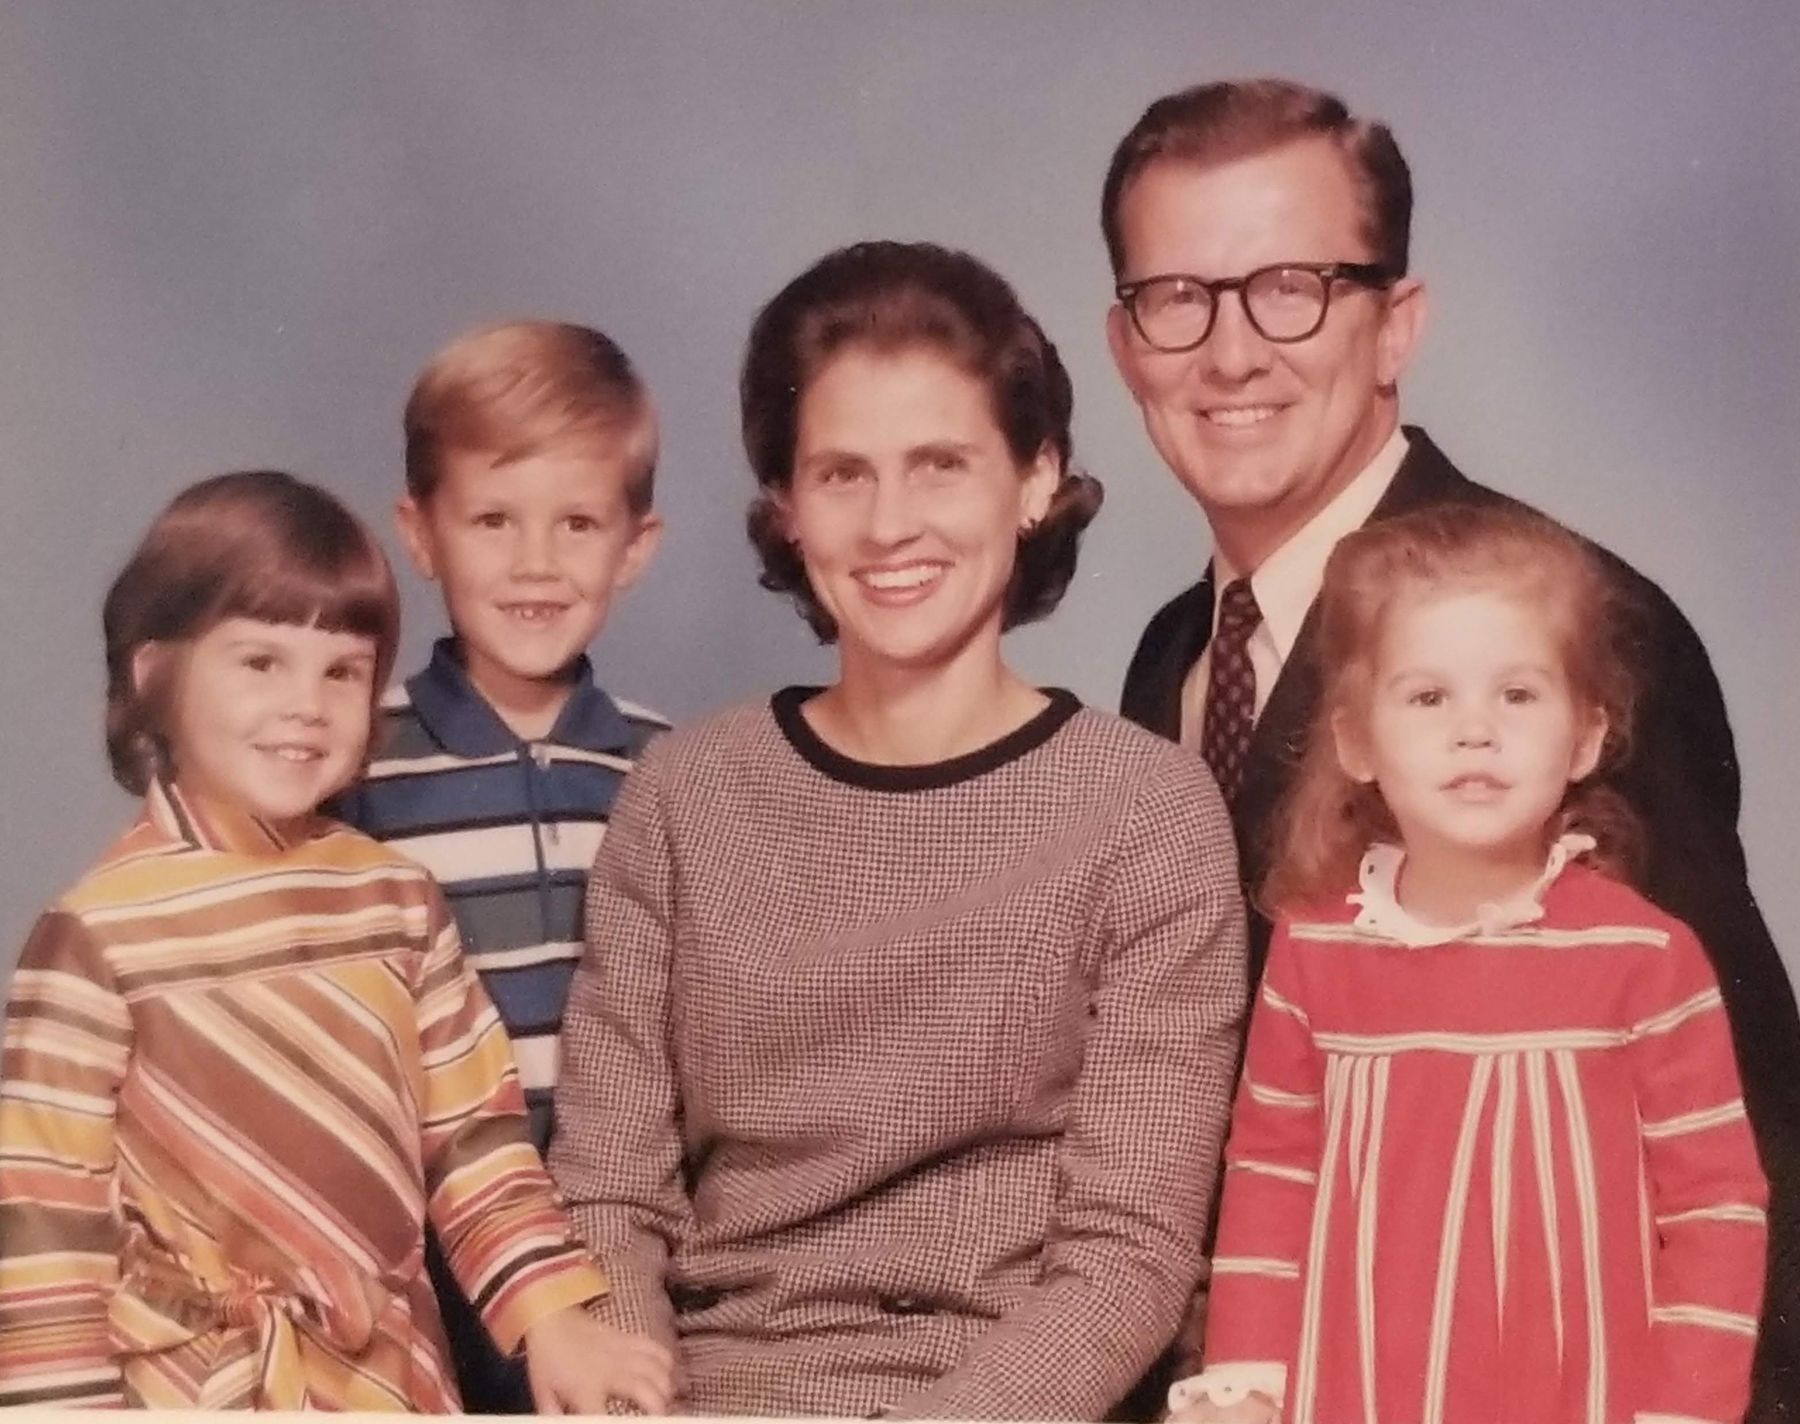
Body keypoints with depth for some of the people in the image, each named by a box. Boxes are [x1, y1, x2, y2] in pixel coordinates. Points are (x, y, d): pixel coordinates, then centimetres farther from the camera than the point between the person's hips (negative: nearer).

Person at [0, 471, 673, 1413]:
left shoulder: (400, 902, 0)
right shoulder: (99, 935, -14)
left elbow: (473, 1141, 3)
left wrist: (551, 1315, -8)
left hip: (390, 1379, 4)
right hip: (196, 1390, -4)